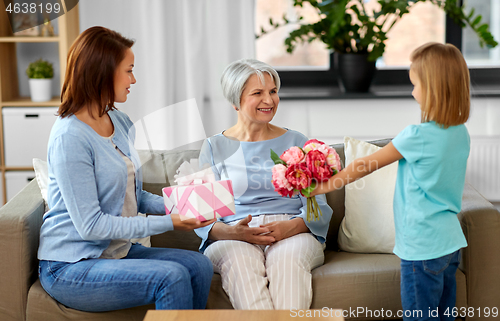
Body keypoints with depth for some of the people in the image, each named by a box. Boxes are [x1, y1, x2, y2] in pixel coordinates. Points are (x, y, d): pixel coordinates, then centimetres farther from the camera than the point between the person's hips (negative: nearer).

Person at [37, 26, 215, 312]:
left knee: (200, 266, -12)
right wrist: (167, 223, -21)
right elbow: (90, 225, -21)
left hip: (117, 251, 8)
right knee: (172, 277, -26)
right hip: (71, 267, -8)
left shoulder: (121, 122, 8)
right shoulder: (70, 137, -19)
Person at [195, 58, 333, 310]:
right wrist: (234, 232, -17)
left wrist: (291, 226, -15)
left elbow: (318, 207, 8)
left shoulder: (296, 143, 17)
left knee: (287, 258, -35)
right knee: (240, 260, -36)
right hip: (232, 239, 0)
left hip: (293, 235, 1)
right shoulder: (214, 147, 15)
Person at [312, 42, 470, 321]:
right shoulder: (461, 133, 3)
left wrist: (325, 185, 2)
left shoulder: (418, 136, -19)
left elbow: (366, 165, -9)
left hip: (423, 246, -8)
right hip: (451, 242, 8)